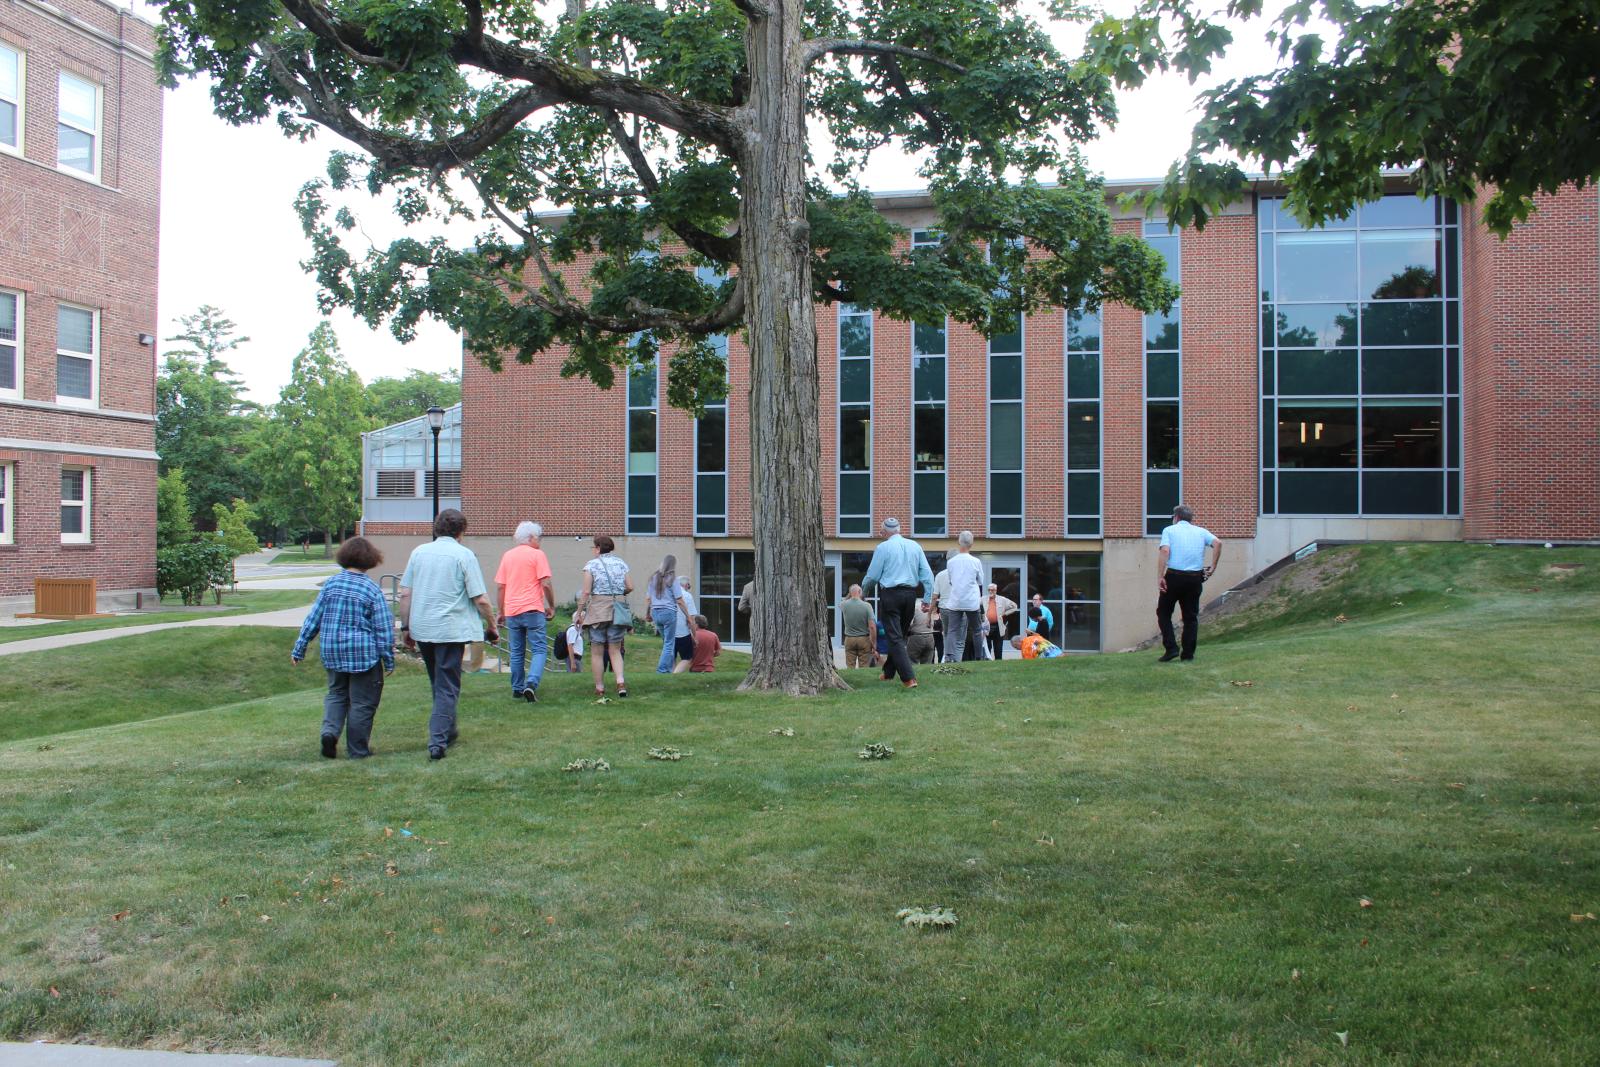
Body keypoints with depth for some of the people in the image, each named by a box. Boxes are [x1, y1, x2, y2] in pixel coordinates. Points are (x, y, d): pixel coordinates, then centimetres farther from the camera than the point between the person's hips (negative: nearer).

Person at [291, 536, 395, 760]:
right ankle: (357, 750, 13)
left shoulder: (331, 584, 1)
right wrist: (389, 660, -1)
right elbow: (383, 628, -8)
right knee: (362, 702, 7)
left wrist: (299, 648, 12)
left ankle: (330, 730, -1)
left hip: (333, 652, 4)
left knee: (336, 694, 22)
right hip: (363, 654, -4)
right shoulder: (372, 589, -9)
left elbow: (314, 618, 4)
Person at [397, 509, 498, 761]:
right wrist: (492, 626, 3)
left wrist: (405, 627, 14)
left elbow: (405, 594, 5)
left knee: (438, 684, 21)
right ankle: (437, 741, -7)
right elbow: (480, 600, -10)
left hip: (421, 629, 5)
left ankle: (447, 733, 33)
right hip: (451, 630, -5)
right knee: (448, 687, 2)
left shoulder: (419, 552, 5)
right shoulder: (464, 555, -8)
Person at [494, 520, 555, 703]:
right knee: (539, 650, -3)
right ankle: (531, 684, -21)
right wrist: (551, 606, 1)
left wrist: (501, 611, 18)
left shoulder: (507, 556, 12)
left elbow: (500, 586, 12)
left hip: (511, 611, 5)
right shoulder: (537, 554, -4)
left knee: (517, 652, 13)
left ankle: (517, 690, 18)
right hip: (533, 609, -5)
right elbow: (546, 583, -10)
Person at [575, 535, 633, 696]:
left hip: (598, 609, -3)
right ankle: (620, 682, -10)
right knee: (615, 650, 9)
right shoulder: (621, 564, 9)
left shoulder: (591, 565, -3)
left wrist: (579, 612, -1)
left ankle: (599, 688, 7)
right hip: (619, 608, 3)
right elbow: (630, 587, 8)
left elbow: (586, 591, -7)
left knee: (598, 651, 5)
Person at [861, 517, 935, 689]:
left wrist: (864, 589, 19)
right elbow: (927, 574, 6)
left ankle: (909, 678, -15)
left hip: (890, 594, -5)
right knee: (901, 635, 18)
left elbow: (873, 576, -1)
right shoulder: (915, 546, 8)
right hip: (910, 594, 5)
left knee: (895, 638, -5)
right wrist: (927, 598, 11)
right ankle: (889, 673, 29)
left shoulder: (883, 547, -5)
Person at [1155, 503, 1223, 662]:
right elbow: (1218, 543, -3)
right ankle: (1188, 653, 9)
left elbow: (1164, 551, -10)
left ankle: (1171, 648, -2)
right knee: (1191, 616, 11)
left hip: (1174, 576, -3)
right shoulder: (1201, 531, 14)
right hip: (1195, 578, 3)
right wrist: (1213, 567, 2)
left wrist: (1160, 577, -14)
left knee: (1163, 613, 9)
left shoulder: (1169, 530, 6)